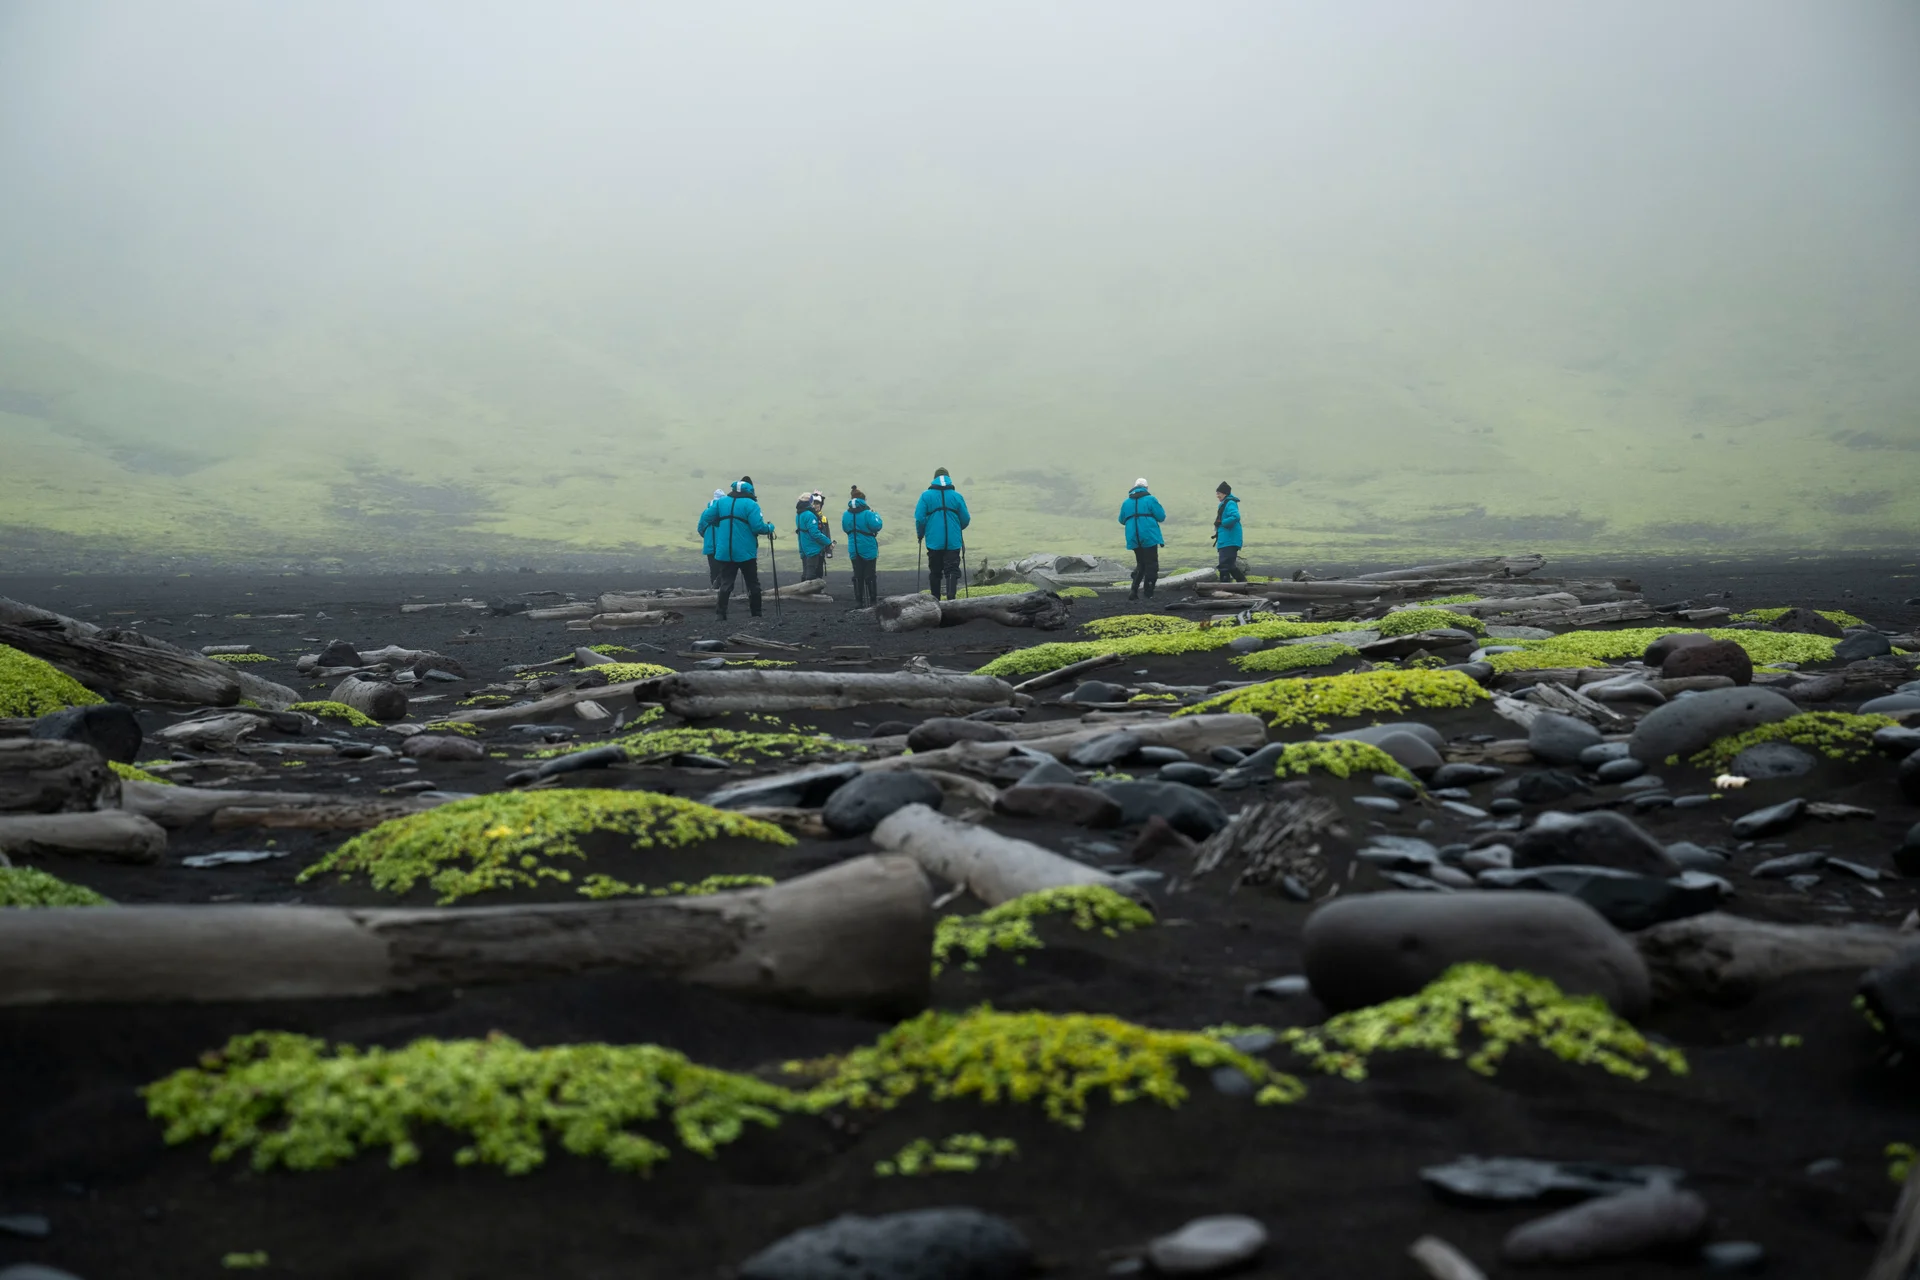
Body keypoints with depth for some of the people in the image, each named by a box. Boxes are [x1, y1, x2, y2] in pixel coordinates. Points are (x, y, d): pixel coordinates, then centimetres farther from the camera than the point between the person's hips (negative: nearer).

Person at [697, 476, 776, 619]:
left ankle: (721, 614, -4)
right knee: (753, 583, 10)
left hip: (725, 552, 3)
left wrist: (702, 530, 24)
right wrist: (770, 528, 1)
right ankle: (756, 614, 12)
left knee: (725, 583, 7)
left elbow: (706, 516, 6)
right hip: (746, 552, -3)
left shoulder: (721, 502, 5)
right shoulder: (751, 504, -10)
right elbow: (758, 527, -17)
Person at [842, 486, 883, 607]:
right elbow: (877, 526, -18)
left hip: (854, 550, 4)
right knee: (870, 575, 5)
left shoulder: (846, 514, -1)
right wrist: (876, 515, -2)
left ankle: (858, 600, 7)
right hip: (868, 549, -4)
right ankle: (873, 600, 6)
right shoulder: (867, 513, -16)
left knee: (857, 575, 10)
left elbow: (845, 529, 10)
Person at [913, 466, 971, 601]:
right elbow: (966, 519, 3)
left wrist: (920, 534, 12)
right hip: (954, 542, 0)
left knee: (935, 572, 13)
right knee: (952, 571, 0)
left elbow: (919, 518, -6)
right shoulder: (957, 496, 1)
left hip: (934, 541, 0)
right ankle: (951, 596, -23)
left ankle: (935, 601, 18)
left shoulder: (926, 496, -1)